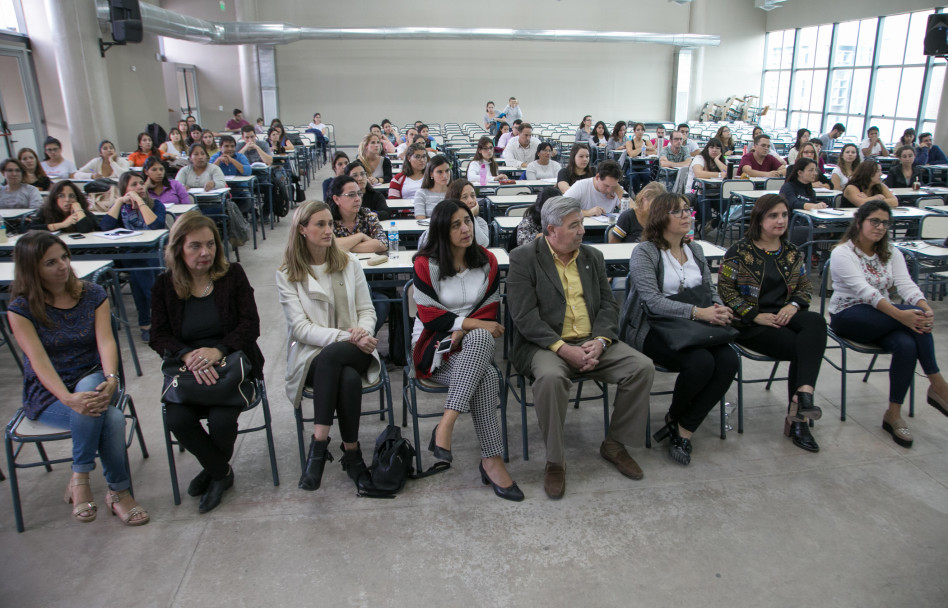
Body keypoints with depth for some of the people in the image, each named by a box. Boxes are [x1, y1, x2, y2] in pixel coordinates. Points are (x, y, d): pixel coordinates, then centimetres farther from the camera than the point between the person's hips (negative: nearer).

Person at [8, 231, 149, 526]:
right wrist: (68, 398, -34)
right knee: (112, 418, -31)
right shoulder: (21, 309, -5)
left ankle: (79, 480, -17)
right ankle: (119, 491, -12)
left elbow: (105, 341, -11)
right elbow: (38, 359, -17)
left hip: (91, 380, 3)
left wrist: (111, 378, -32)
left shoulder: (93, 295, 2)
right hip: (46, 394, -2)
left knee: (89, 387, -35)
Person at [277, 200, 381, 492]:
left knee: (331, 356, -35)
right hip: (311, 355, -1)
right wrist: (346, 336, -20)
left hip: (355, 351, 2)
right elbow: (301, 328, -8)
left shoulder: (349, 263, 12)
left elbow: (367, 310, 10)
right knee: (348, 378, -36)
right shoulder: (287, 274, 3)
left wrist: (363, 331, -15)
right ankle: (352, 453, -23)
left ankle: (320, 442, -25)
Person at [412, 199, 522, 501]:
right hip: (434, 344, -3)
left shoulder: (487, 261, 7)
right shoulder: (425, 263, -2)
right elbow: (428, 314, -7)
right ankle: (492, 461, -28)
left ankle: (446, 425, -36)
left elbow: (490, 310, 5)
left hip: (476, 341, 3)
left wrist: (463, 332, -14)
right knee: (487, 377, -33)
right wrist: (472, 322, -16)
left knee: (480, 337, -37)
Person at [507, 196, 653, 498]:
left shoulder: (592, 256, 14)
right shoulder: (524, 258, -3)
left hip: (592, 343, 5)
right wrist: (563, 348, -21)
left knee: (643, 366, -15)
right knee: (550, 377, -36)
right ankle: (554, 461, -15)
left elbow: (608, 305, 10)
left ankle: (615, 444, 5)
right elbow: (525, 317, -11)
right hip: (545, 345, -5)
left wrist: (600, 340, -10)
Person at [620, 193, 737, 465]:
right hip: (651, 328, -6)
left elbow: (710, 291, 18)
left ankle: (683, 430, -8)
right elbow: (652, 301, -18)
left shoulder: (694, 250, 16)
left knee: (728, 360, -21)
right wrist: (697, 312, -27)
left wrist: (719, 309, -7)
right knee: (701, 362, -30)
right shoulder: (644, 252, -6)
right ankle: (675, 418, 2)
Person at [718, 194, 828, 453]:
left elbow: (805, 288, 18)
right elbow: (725, 289, -7)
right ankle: (798, 417, -17)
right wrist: (756, 315, -15)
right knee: (803, 348, -26)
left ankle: (803, 394, -38)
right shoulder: (740, 251, -1)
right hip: (750, 323, -5)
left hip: (783, 315, 5)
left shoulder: (792, 253, 17)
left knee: (816, 321, -30)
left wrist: (793, 306, -7)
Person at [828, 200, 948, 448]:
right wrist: (901, 314, -37)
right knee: (912, 317, -29)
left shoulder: (891, 253, 11)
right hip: (848, 317, -6)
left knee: (907, 344, -29)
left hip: (882, 318, 6)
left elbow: (906, 284, -6)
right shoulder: (843, 253, -9)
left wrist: (926, 309, -28)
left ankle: (893, 415, -19)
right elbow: (864, 291, -24)